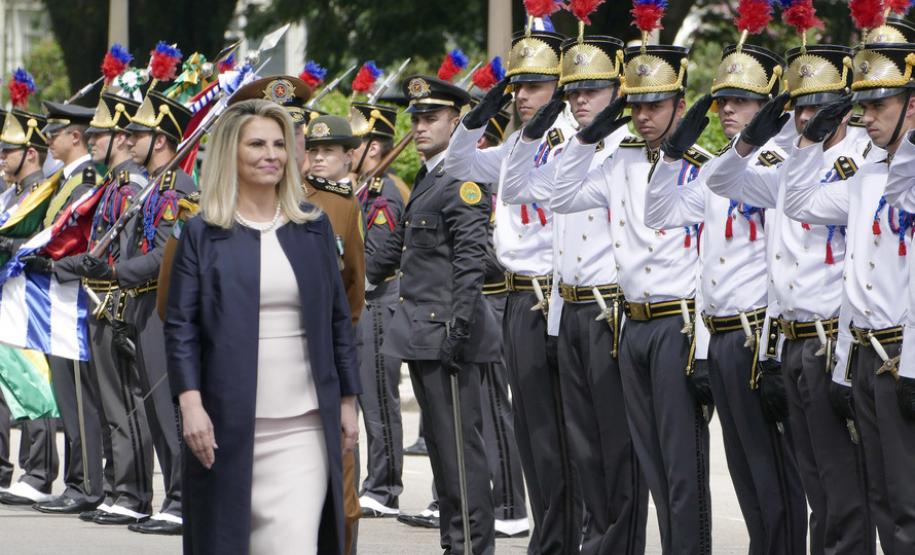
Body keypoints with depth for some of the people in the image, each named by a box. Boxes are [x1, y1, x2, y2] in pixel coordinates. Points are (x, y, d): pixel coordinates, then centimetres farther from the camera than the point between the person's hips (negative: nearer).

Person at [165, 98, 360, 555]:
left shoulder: (314, 227, 11)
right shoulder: (202, 234, 3)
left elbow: (338, 319, 14)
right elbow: (180, 326, -2)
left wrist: (347, 402, 11)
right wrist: (190, 404, -13)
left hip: (303, 426, 1)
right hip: (228, 423, -1)